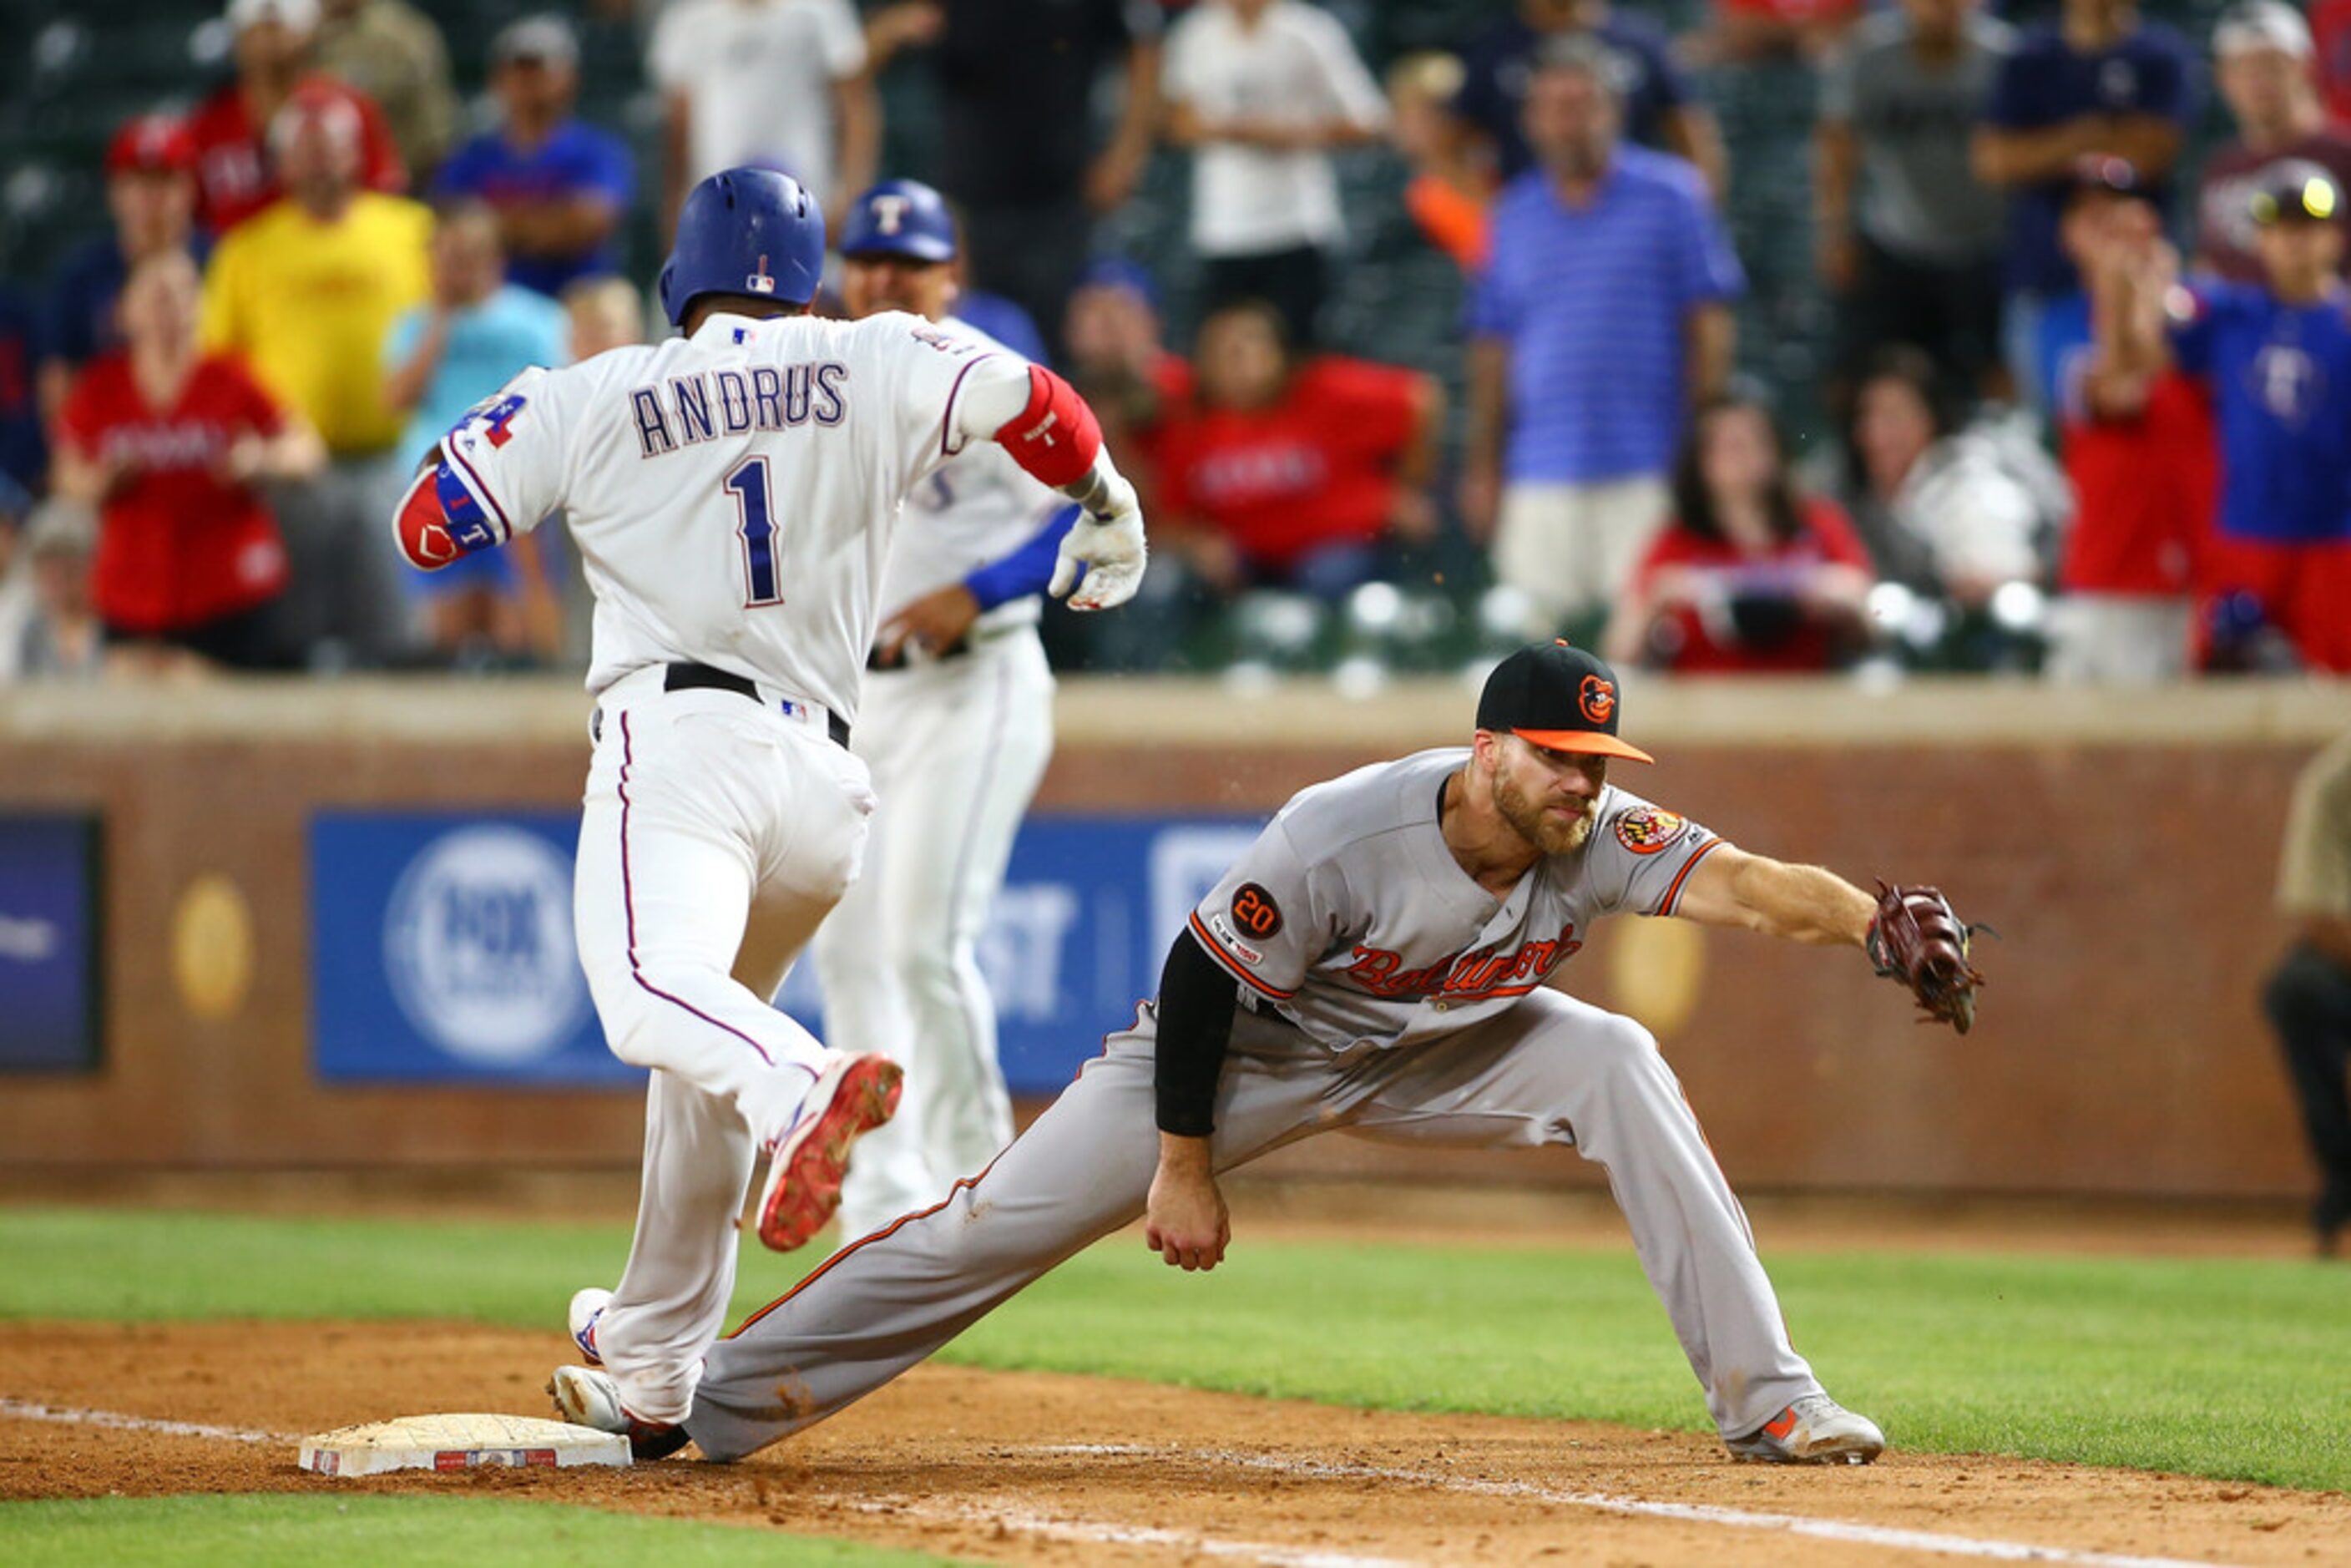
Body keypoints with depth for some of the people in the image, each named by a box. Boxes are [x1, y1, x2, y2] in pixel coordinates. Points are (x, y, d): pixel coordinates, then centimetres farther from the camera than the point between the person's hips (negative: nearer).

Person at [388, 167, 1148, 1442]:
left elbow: (427, 527, 11)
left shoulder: (591, 396, 9)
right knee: (713, 1029, 22)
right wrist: (1107, 506, 22)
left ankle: (798, 1092, -59)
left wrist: (516, 413, 29)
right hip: (825, 777, 5)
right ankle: (655, 1365, 28)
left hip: (678, 729, -5)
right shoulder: (873, 366, 13)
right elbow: (1032, 402, 3)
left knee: (651, 988, -26)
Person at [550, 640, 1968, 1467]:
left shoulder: (1601, 843, -24)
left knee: (1618, 1064, -21)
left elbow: (1745, 883, -38)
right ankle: (696, 1402, -3)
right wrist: (1185, 1167, -22)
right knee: (1007, 1221, -11)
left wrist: (1875, 925, -57)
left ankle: (1765, 1397, -16)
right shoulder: (1342, 836, -34)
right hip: (1257, 1048, -4)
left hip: (1434, 1053, 4)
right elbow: (1200, 978, -25)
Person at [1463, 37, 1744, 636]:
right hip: (1541, 474, 3)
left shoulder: (1669, 196, 3)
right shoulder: (1515, 215, 13)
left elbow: (1710, 326, 2)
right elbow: (1494, 349, 15)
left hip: (1649, 472, -3)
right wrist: (1483, 468, 10)